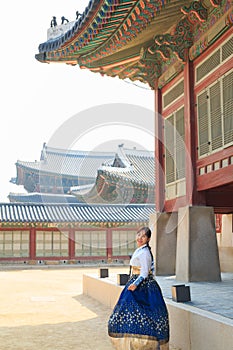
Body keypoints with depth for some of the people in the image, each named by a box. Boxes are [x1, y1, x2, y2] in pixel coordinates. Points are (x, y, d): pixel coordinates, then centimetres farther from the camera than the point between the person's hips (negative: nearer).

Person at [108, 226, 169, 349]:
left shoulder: (144, 252, -14)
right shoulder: (139, 250, 14)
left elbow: (144, 273, -20)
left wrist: (135, 283, -32)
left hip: (143, 286, -10)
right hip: (136, 285, 10)